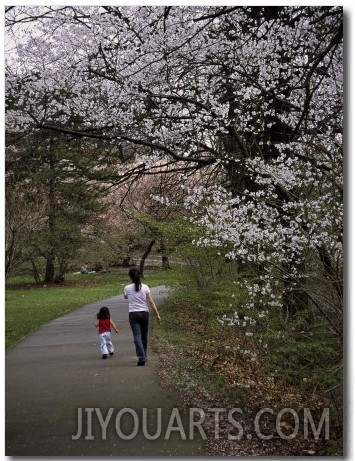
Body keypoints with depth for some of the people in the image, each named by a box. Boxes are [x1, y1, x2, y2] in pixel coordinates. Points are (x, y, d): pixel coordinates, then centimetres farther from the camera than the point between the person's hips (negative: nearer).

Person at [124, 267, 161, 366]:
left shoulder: (127, 288, -5)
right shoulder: (145, 287, -3)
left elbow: (125, 297, 18)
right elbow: (151, 302, -5)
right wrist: (157, 314, -2)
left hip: (133, 314, -2)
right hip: (144, 313, 2)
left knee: (137, 336, -4)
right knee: (144, 335, 17)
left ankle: (141, 358, -16)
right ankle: (144, 356, 28)